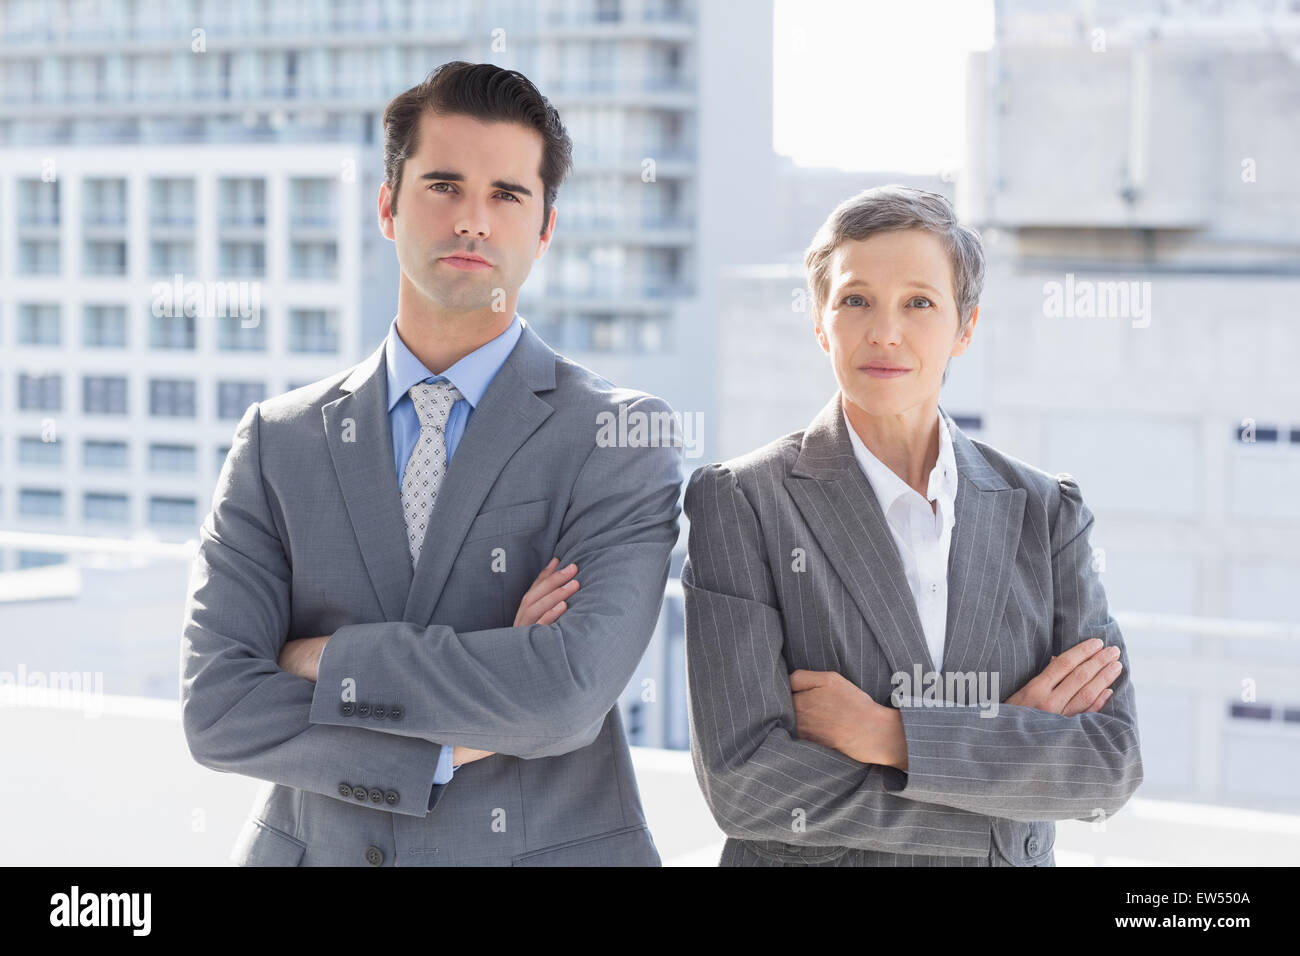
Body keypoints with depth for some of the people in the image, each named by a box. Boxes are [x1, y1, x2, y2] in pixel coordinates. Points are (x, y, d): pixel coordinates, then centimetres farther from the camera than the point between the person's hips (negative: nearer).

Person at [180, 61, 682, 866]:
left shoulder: (622, 437, -8)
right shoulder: (279, 442, 1)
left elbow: (569, 693, -21)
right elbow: (217, 708, -8)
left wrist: (330, 660, -13)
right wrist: (458, 742, -16)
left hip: (545, 846, -2)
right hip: (315, 848, 2)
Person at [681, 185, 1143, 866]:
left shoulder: (1044, 512, -3)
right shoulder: (740, 503, -12)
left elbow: (1110, 764, -10)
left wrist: (889, 736, -20)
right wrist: (1012, 743, -18)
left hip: (1009, 854, 3)